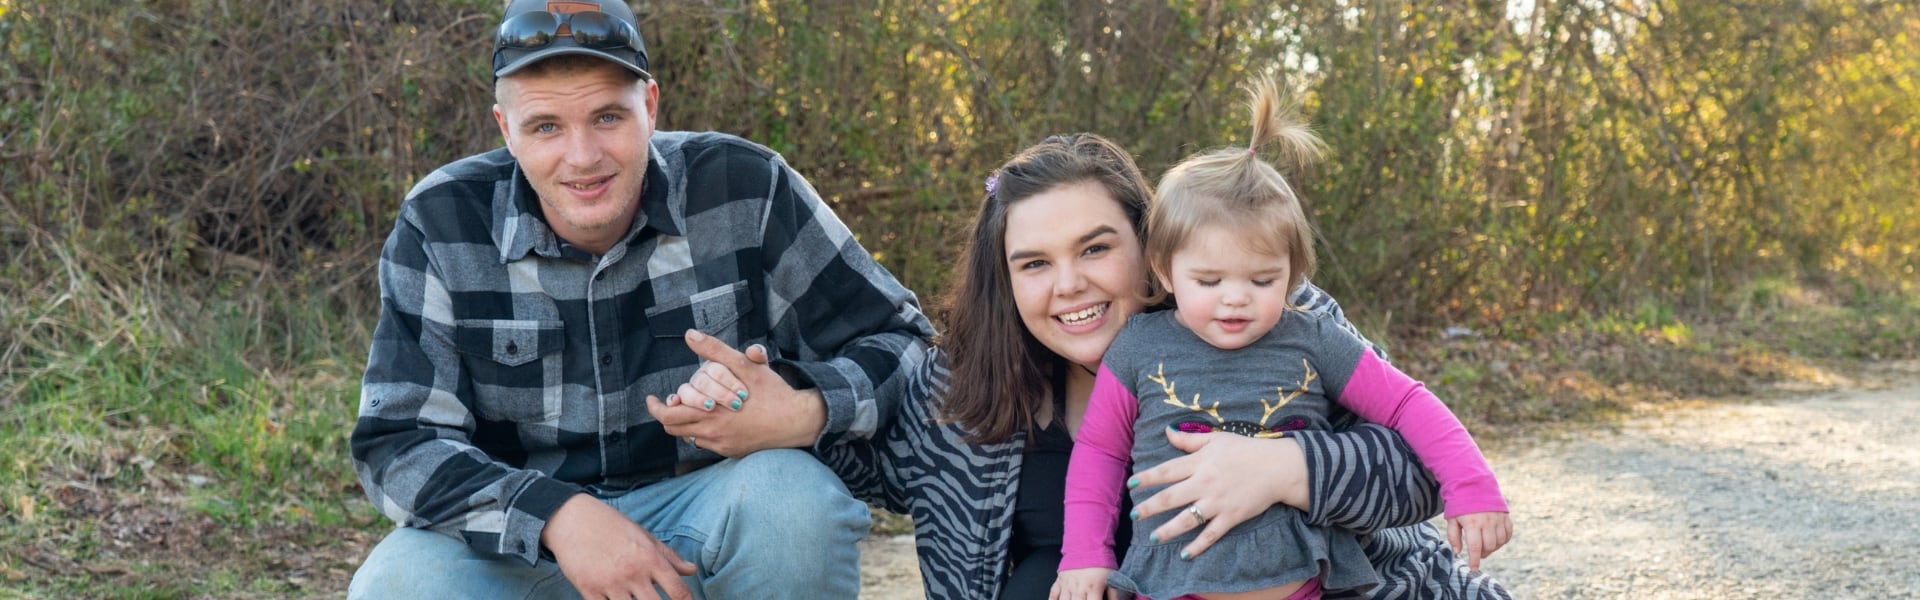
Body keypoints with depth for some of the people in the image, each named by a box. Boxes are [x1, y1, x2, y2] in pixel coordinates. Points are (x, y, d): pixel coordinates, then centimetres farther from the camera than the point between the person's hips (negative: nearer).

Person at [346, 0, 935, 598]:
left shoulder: (748, 191, -10)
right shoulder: (441, 224, -8)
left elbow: (896, 340, -5)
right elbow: (397, 443, -10)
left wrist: (801, 414, -29)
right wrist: (556, 516, -29)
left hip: (716, 516, 0)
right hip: (523, 536, 1)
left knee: (795, 496, -32)